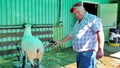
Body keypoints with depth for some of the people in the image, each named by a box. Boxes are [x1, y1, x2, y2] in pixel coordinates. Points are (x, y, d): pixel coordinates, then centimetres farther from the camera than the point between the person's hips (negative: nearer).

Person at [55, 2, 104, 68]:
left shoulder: (92, 18, -7)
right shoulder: (77, 23, 21)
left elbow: (100, 33, -19)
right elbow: (71, 34, 30)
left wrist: (100, 49, -27)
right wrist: (61, 41, 34)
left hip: (88, 53, -9)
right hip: (79, 53, 9)